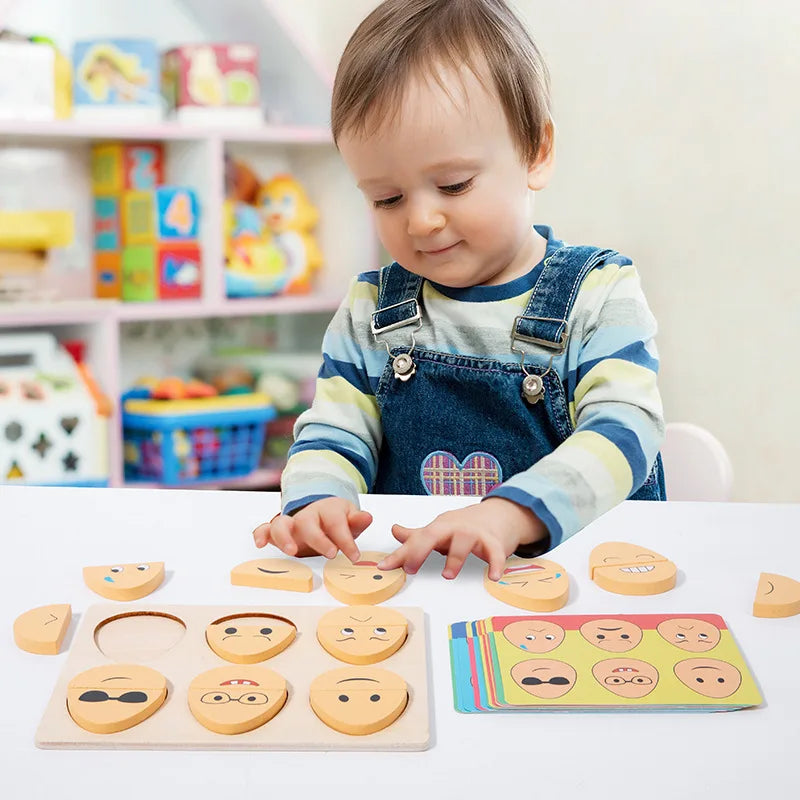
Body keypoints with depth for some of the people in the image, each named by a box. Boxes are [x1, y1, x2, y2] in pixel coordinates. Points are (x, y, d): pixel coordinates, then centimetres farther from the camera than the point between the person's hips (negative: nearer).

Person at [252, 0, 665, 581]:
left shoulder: (599, 294, -2)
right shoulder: (370, 312, 9)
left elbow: (625, 430, -13)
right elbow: (333, 435, 7)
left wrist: (512, 513, -31)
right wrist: (318, 502, -17)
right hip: (402, 581, 2)